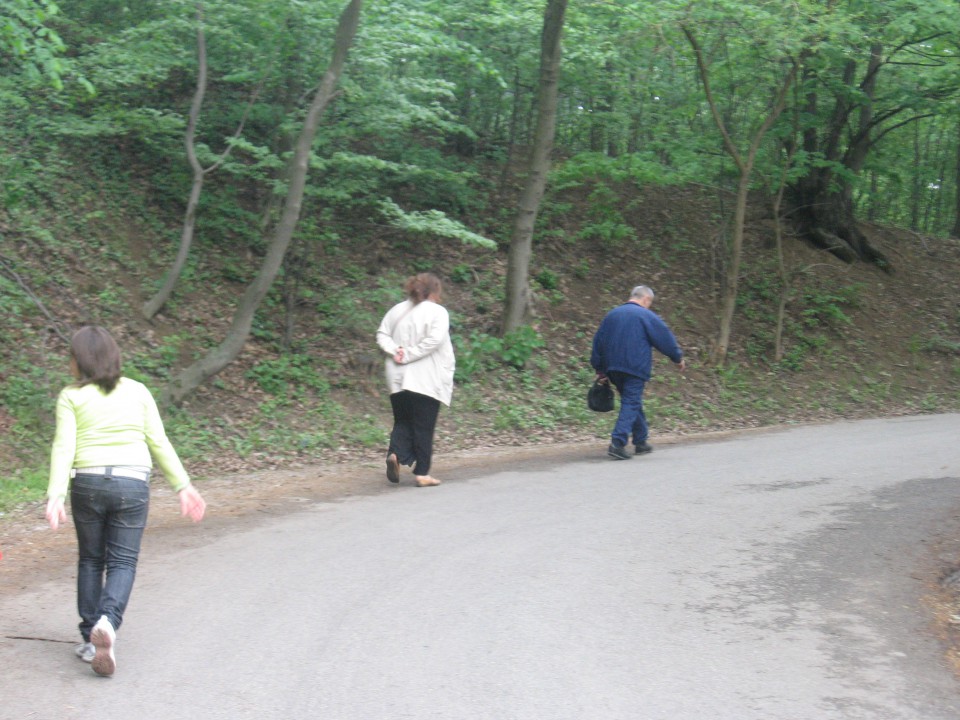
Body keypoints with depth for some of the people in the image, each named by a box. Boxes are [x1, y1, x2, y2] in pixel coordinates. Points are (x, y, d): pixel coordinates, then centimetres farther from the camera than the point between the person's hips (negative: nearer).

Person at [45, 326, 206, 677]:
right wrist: (183, 486, 7)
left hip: (87, 483, 0)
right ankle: (107, 621, -21)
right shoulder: (137, 391, 6)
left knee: (90, 560, 15)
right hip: (131, 485, 1)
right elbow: (159, 443, 4)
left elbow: (64, 447, -10)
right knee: (122, 562, 5)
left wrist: (56, 495, -15)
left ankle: (90, 640, 16)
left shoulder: (71, 396, 0)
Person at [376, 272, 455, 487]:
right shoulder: (438, 312, -7)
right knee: (424, 427, 3)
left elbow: (382, 334, 6)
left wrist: (395, 351, -6)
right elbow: (434, 340, -19)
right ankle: (422, 473, 5)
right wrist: (409, 355, -15)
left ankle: (396, 454, -11)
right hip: (426, 380, -5)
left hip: (398, 379, 5)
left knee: (402, 421, 15)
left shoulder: (397, 310, 10)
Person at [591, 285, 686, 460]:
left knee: (632, 402, 18)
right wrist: (678, 358, 13)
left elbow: (598, 342, 15)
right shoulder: (646, 316, -4)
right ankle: (617, 442, -20)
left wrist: (600, 369, 19)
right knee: (631, 403, -7)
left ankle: (641, 441, 25)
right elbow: (665, 338, -1)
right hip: (636, 368, -7)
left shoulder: (611, 315, 14)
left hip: (613, 368, 7)